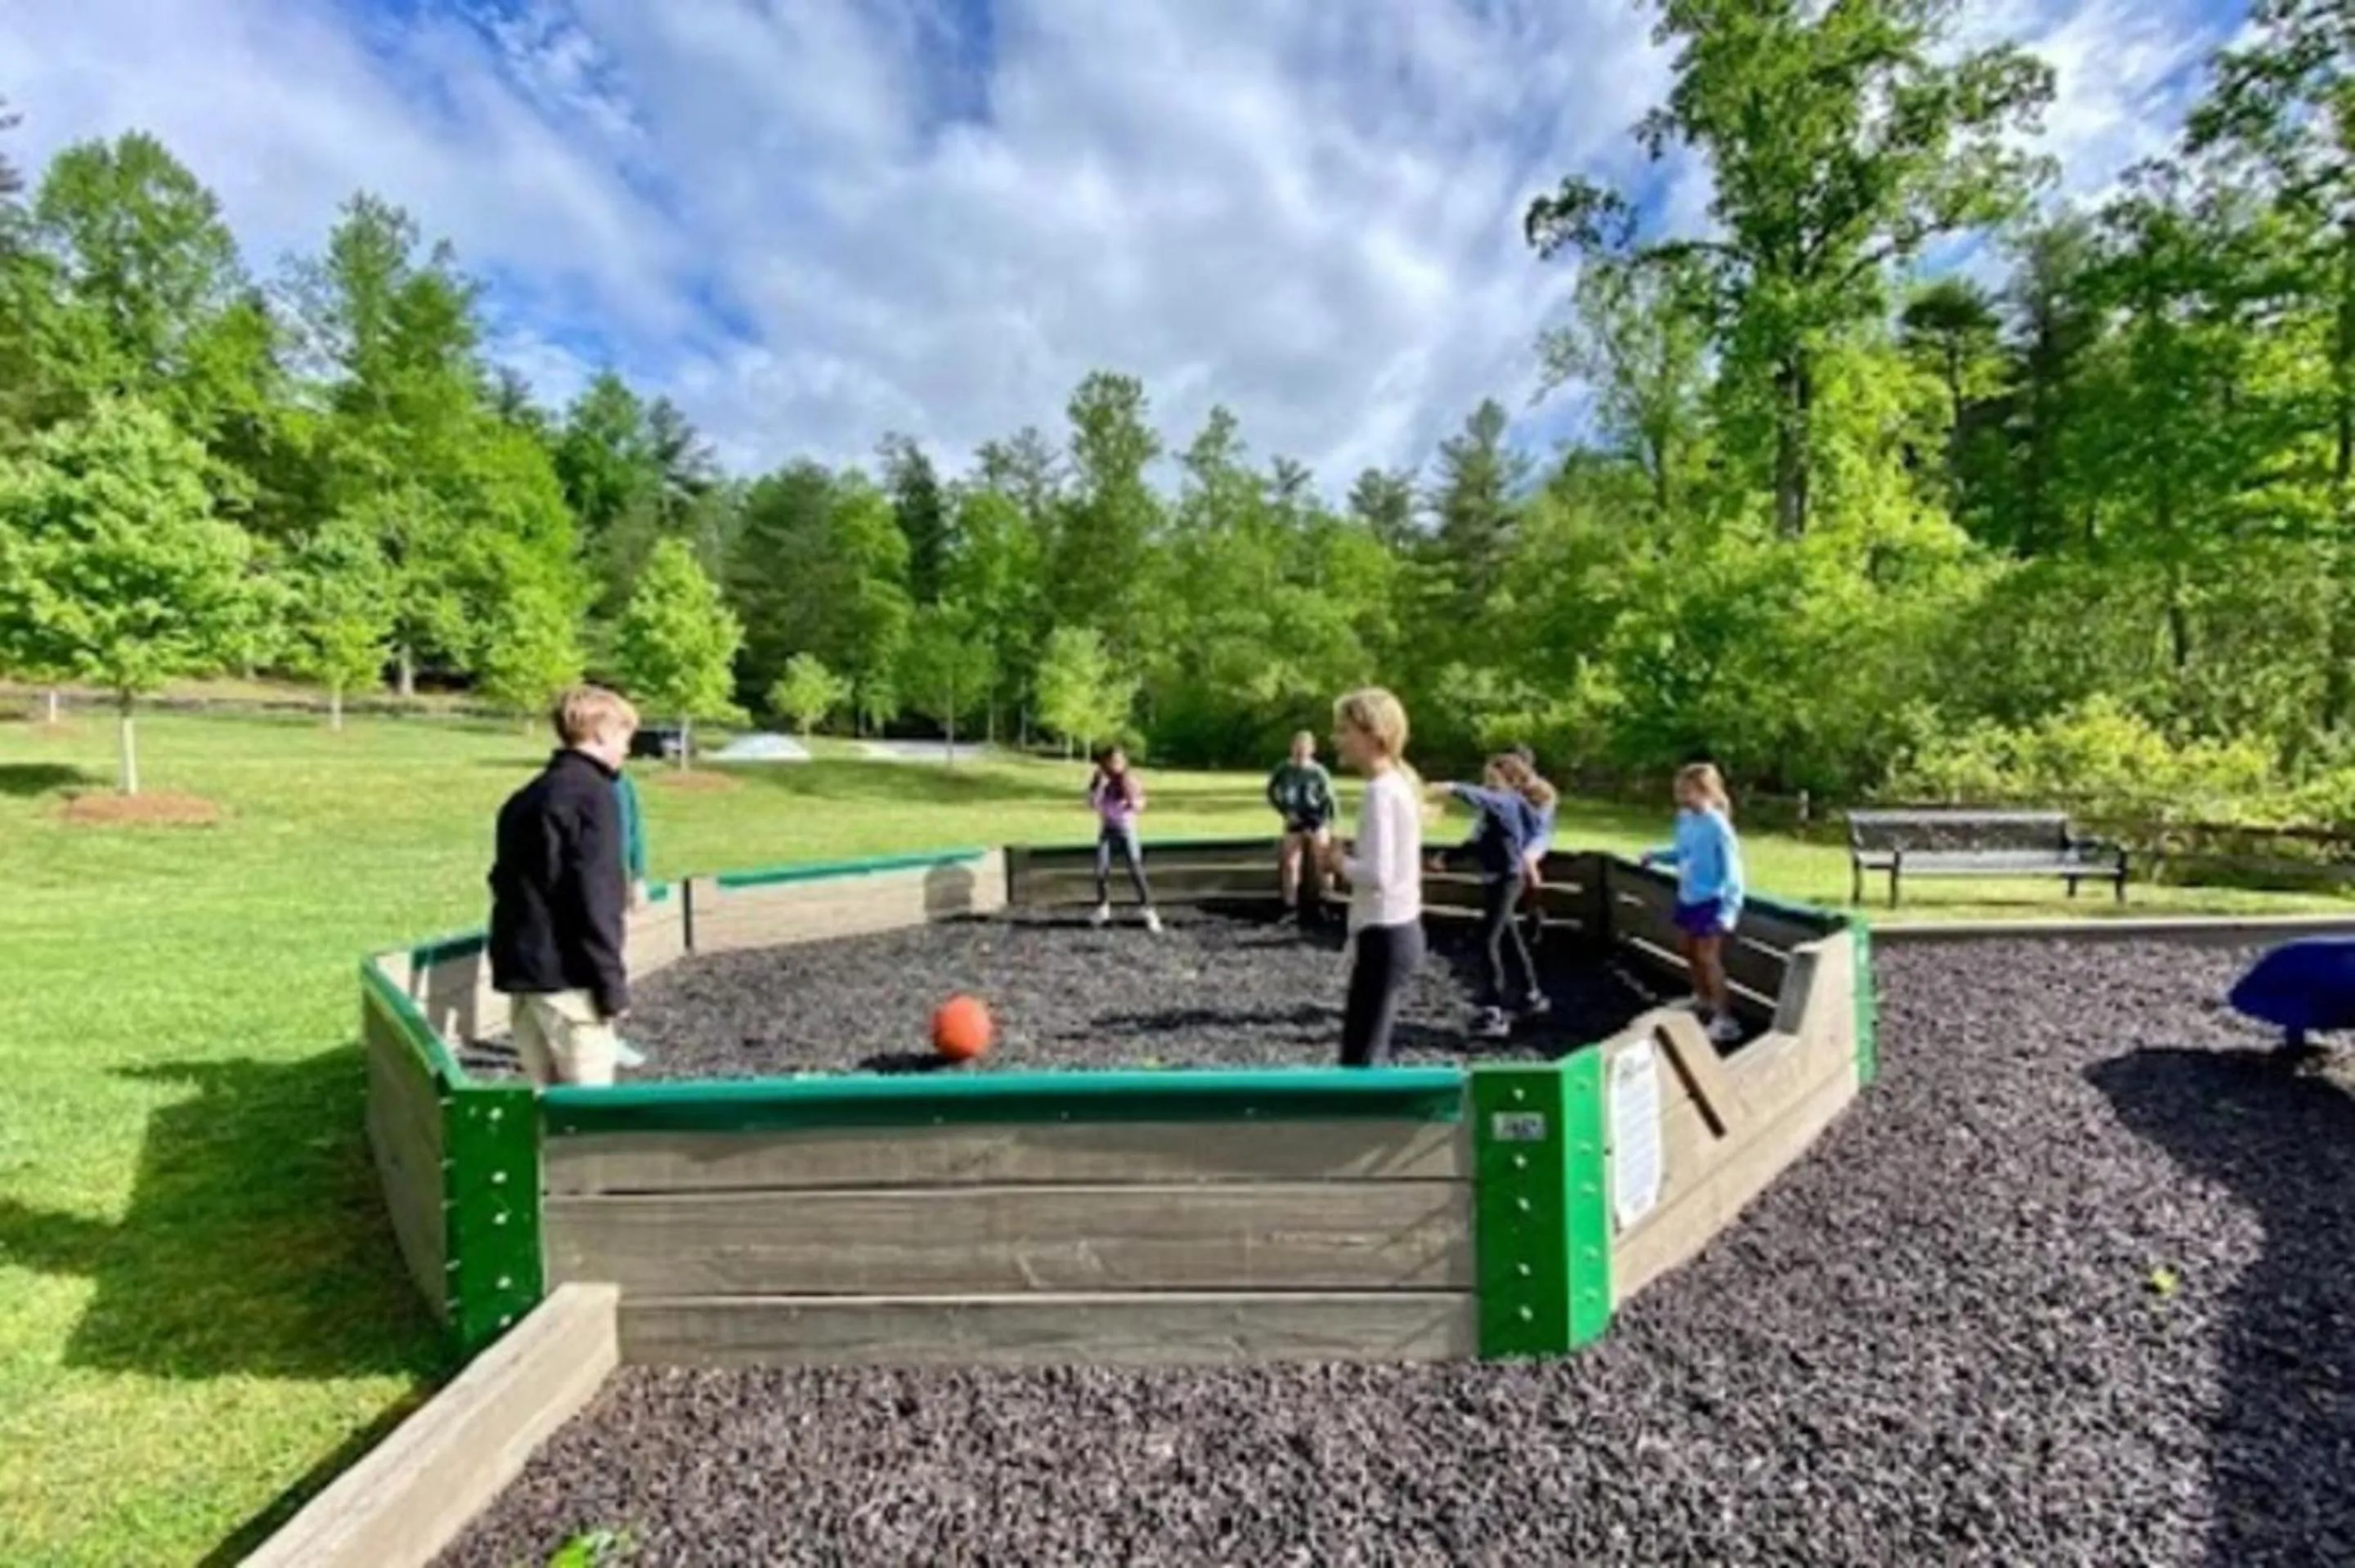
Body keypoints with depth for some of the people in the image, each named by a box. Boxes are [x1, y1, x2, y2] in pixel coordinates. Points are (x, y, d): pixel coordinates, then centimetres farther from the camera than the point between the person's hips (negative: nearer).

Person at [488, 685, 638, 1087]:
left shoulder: (526, 796, 15)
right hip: (566, 975, -9)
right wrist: (611, 983, -14)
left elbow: (505, 881, 18)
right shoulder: (593, 794, -12)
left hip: (522, 968, 9)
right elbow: (594, 898, -18)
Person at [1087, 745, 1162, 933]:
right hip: (1106, 829, 3)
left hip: (1126, 829, -2)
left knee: (1136, 870, -10)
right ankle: (1103, 909, 19)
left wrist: (1130, 792, -23)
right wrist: (1100, 785, -20)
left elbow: (1139, 806, -7)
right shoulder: (1099, 779, 0)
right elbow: (1093, 803, -9)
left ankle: (1149, 912, -7)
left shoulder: (1130, 779, -6)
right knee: (1101, 870, -1)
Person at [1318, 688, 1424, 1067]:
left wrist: (1338, 860, -9)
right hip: (1399, 930, 10)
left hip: (1384, 935, -10)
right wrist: (1345, 855, 6)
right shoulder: (1399, 782, 12)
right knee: (1370, 1050, 18)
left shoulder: (1381, 790, -18)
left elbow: (1378, 875, -26)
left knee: (1359, 1058, -3)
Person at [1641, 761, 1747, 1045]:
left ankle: (1724, 1019, 7)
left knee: (1708, 958, -3)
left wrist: (1729, 910, -24)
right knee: (1689, 951, 22)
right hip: (1687, 897, 9)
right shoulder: (1684, 818, -1)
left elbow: (1732, 871, -21)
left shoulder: (1718, 827, -24)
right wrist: (1658, 856, -1)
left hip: (1709, 901, -8)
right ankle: (1703, 999, 43)